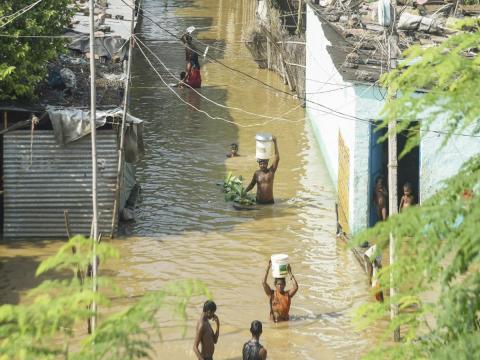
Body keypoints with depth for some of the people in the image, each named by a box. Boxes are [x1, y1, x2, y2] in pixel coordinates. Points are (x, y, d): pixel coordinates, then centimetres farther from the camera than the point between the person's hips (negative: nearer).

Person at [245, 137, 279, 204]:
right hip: (259, 201, 1)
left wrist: (275, 143, -17)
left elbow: (277, 159, -11)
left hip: (270, 201, -1)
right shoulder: (257, 173, 3)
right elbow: (252, 185, 15)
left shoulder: (271, 171, -3)